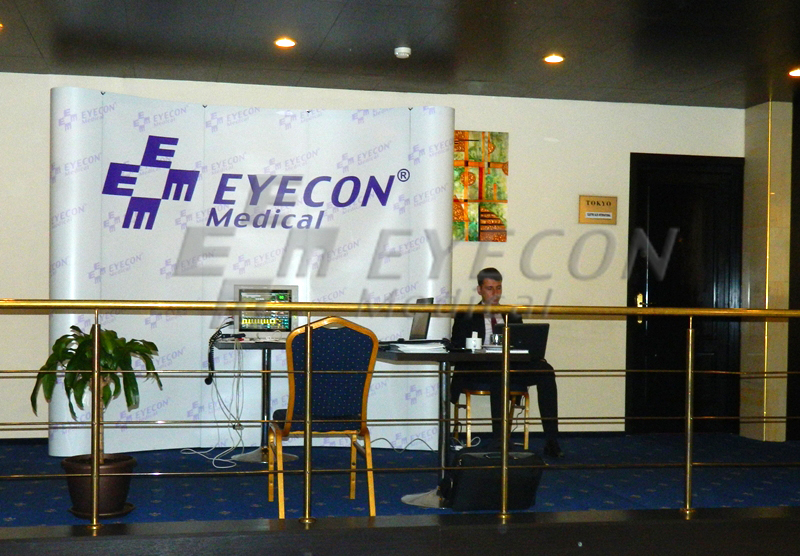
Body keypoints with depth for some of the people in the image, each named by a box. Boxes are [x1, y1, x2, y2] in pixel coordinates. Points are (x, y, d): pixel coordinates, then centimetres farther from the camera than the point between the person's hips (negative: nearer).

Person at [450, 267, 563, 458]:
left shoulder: (513, 318, 23)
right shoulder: (466, 317, 13)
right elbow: (457, 349, 0)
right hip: (477, 370, -3)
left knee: (545, 370, -23)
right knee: (498, 372, -38)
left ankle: (551, 441, -28)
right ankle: (499, 440, -38)